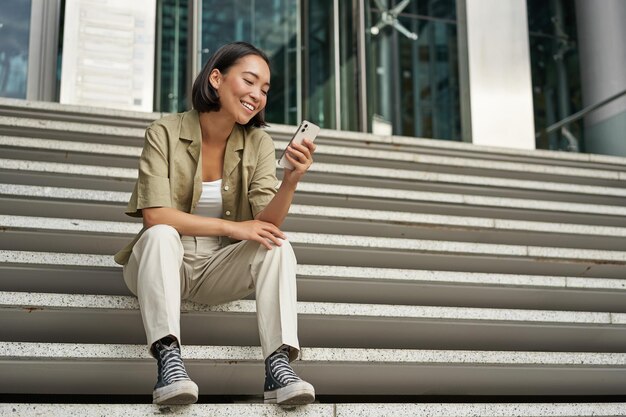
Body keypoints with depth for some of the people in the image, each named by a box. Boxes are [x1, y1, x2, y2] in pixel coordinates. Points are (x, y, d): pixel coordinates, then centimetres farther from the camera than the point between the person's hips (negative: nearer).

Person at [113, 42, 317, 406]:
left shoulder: (258, 143, -2)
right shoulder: (165, 133, -11)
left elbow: (266, 223, -12)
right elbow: (155, 214, -21)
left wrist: (291, 181, -31)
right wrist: (231, 227, -25)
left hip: (219, 267, 3)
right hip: (162, 263, -2)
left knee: (278, 246, -23)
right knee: (161, 236, -34)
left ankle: (279, 365, -36)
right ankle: (169, 362, -43)